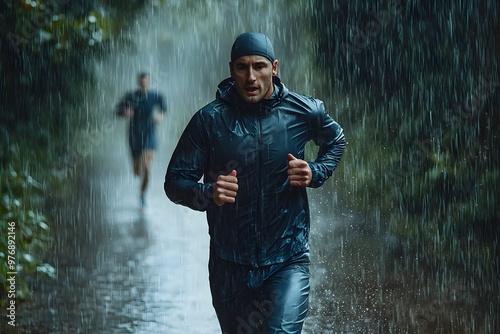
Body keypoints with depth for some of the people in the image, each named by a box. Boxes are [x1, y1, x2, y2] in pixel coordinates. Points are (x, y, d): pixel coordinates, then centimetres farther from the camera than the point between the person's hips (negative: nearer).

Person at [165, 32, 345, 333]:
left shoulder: (304, 112, -3)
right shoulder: (210, 119, -6)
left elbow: (336, 142, 19)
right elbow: (175, 181, -3)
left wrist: (315, 173, -1)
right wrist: (207, 193, -24)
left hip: (288, 260, -1)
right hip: (230, 264, 1)